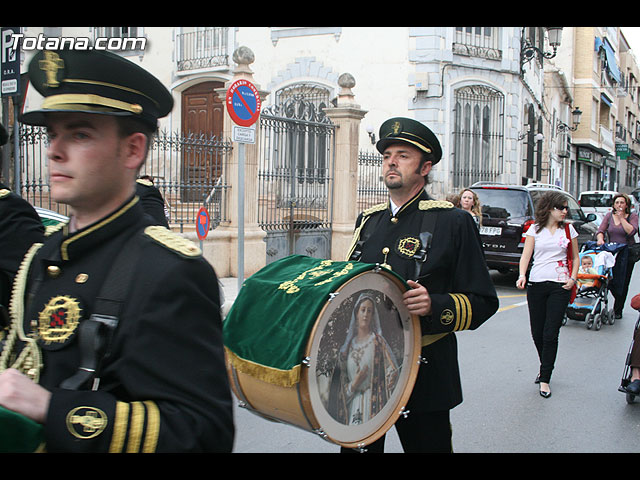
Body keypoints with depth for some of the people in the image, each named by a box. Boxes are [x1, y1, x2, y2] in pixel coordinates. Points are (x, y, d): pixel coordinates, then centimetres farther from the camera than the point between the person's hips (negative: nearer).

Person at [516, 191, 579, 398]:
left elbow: (575, 258, 14)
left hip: (560, 286, -1)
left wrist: (573, 278, -2)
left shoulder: (568, 230, 7)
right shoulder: (535, 230, 5)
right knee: (537, 333, 7)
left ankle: (545, 379, 2)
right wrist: (522, 275, -18)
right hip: (536, 285, 1)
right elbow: (526, 255, 0)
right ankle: (545, 367, 32)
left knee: (551, 334, -6)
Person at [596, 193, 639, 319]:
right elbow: (600, 230, 0)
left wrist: (622, 217, -12)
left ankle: (618, 311, 10)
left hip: (627, 254, -2)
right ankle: (619, 304, 24)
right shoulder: (609, 216, 9)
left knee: (623, 283, -2)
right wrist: (600, 239, -21)